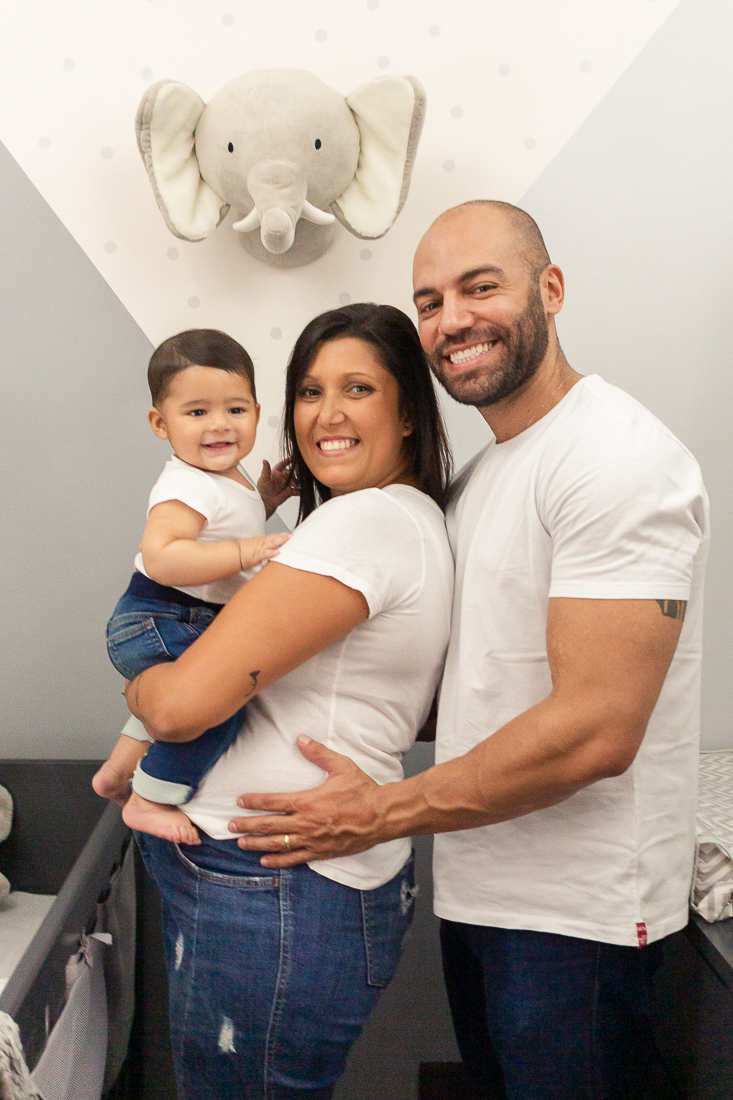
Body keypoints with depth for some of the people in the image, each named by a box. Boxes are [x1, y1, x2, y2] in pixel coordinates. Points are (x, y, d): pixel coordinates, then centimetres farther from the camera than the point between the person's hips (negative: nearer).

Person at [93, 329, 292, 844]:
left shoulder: (229, 478, 10)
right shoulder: (188, 486, -21)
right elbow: (162, 558, -35)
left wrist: (264, 499, 11)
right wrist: (247, 552, -37)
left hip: (191, 624, 11)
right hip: (155, 623, -11)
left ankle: (122, 767, 48)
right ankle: (148, 801, -12)